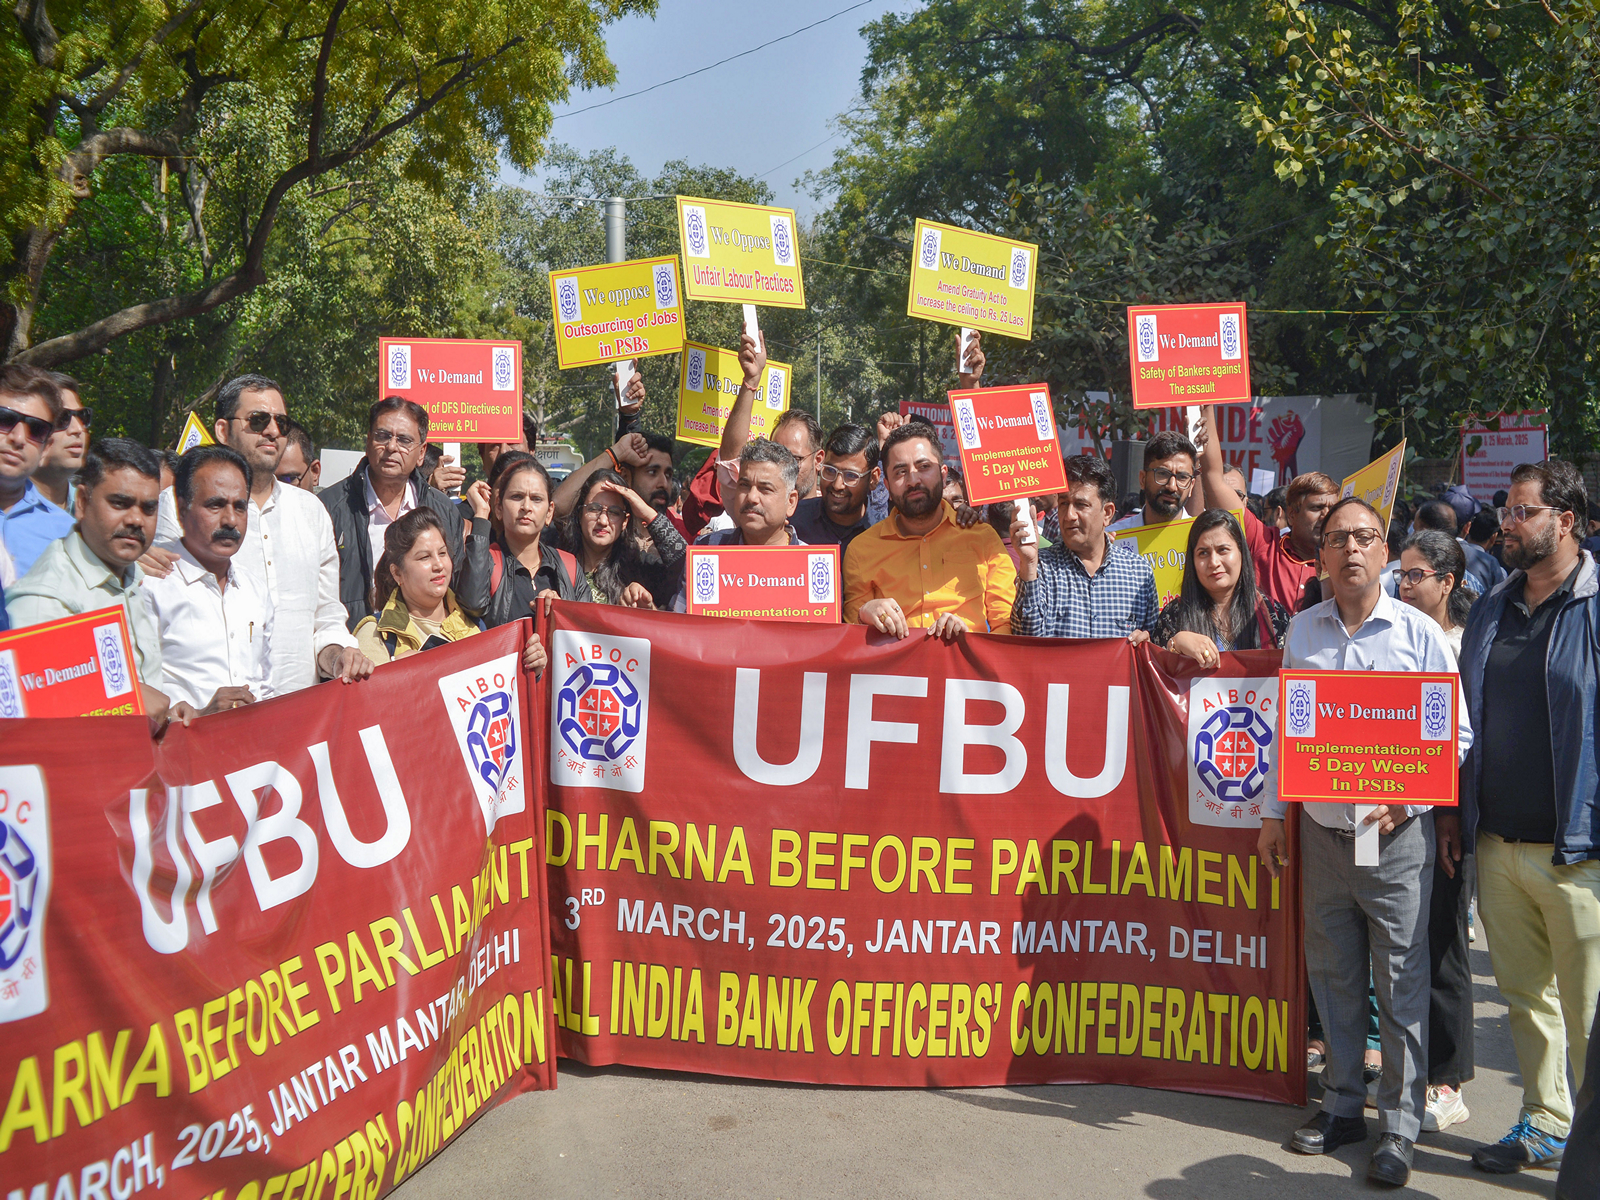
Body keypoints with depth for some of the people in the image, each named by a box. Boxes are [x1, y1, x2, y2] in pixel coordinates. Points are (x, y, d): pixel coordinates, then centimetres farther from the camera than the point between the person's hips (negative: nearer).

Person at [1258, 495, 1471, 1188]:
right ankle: (1342, 1105, 26)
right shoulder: (1302, 631, 6)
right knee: (1332, 975, 12)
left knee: (1401, 983, 1)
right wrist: (1273, 813, 10)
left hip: (1396, 833, -3)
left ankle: (1399, 1126, 12)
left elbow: (1457, 735, -1)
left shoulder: (1419, 633, -3)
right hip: (1321, 828, 3)